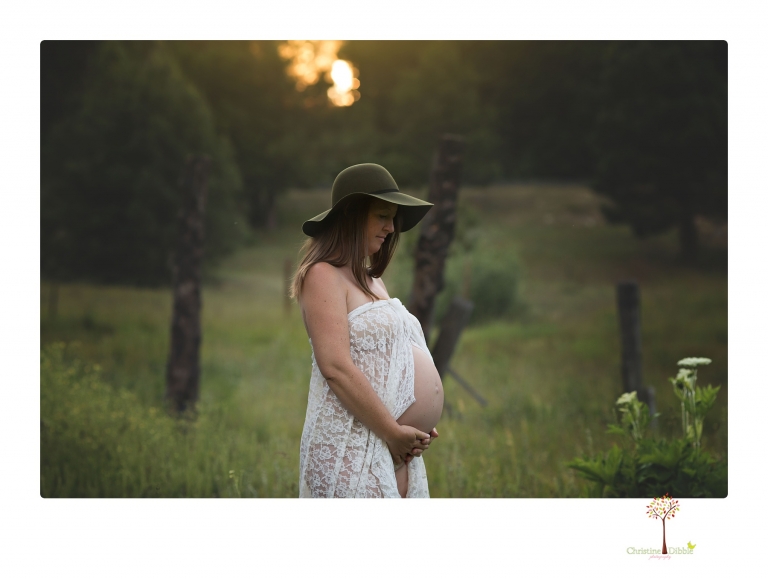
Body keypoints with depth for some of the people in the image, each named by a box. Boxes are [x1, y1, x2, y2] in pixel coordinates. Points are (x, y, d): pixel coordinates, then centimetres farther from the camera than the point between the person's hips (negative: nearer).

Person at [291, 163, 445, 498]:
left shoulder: (372, 281, 19)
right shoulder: (324, 276, -7)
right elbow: (335, 366, -18)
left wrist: (421, 427, 7)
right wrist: (393, 431, -15)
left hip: (399, 452, 8)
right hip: (351, 446, -8)